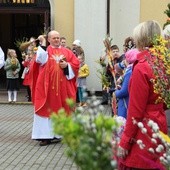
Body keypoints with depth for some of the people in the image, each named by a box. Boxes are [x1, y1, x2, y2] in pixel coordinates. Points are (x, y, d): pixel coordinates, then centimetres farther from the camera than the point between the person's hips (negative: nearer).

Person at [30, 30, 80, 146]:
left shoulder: (66, 52, 11)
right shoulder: (44, 50, 5)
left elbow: (76, 64, 6)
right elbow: (40, 60, -15)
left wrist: (67, 65, -11)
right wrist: (43, 44, -15)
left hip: (63, 86, 2)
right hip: (47, 86, -2)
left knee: (63, 109, 7)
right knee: (47, 109, -2)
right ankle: (46, 135, 0)